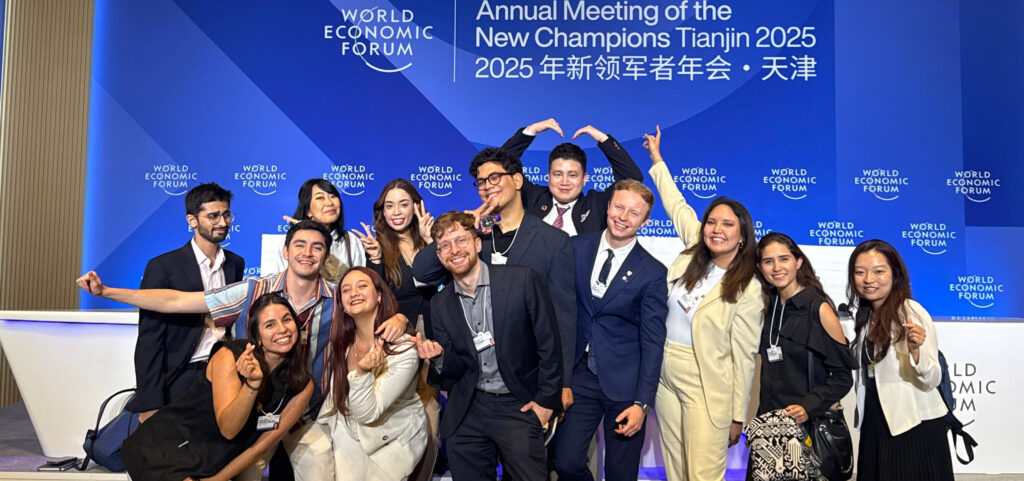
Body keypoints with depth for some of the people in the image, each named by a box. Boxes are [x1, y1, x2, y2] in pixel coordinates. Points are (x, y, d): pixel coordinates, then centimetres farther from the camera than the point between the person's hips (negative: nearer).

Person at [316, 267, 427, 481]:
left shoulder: (405, 349, -21)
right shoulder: (342, 343, -4)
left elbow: (367, 413, -21)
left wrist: (362, 372, -35)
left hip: (395, 441, -3)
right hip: (348, 433, 4)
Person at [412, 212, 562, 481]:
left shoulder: (523, 280, -11)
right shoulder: (441, 304, 3)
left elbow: (549, 344, -6)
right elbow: (455, 370, 5)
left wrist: (546, 400, -6)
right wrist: (439, 357, -16)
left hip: (519, 407, -3)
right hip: (467, 412, 4)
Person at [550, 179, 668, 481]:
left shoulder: (653, 273, -6)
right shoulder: (576, 248, 1)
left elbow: (652, 342, -7)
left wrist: (642, 403, -12)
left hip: (624, 383, -2)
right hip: (579, 377, 2)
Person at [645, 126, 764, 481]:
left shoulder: (748, 291, -13)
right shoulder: (692, 257, 1)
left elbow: (743, 356, -10)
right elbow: (677, 206, 12)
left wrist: (737, 416, -7)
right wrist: (657, 159, 21)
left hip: (707, 390, -5)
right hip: (665, 377, 6)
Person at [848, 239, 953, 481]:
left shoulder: (911, 313, -13)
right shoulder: (866, 316, 8)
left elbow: (932, 380, -19)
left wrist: (915, 351, -35)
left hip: (915, 427, -6)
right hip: (875, 425, 6)